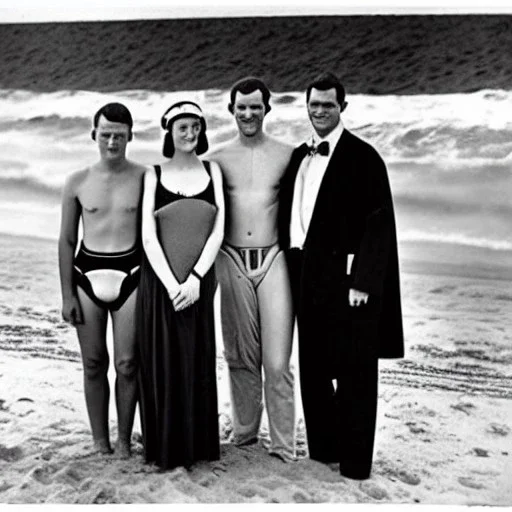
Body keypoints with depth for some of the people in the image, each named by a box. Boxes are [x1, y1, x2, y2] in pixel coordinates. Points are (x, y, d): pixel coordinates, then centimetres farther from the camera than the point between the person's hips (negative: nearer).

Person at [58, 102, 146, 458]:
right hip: (88, 274, 2)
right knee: (94, 363, 8)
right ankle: (100, 441, 21)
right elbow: (66, 241, 7)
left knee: (127, 363, 0)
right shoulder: (78, 183, 3)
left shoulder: (144, 178, 0)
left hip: (130, 274, -1)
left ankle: (124, 439, 17)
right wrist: (67, 295, 3)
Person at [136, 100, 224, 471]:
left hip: (199, 279, 1)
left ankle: (197, 446, 22)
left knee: (197, 362, 7)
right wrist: (171, 284, -14)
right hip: (159, 279, -1)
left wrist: (195, 278, -12)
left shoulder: (212, 171, 6)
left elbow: (218, 230, -1)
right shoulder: (154, 175, 2)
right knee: (162, 363, 3)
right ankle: (165, 449, 17)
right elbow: (148, 236, -6)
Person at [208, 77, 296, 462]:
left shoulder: (286, 155, 4)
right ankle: (244, 435, 25)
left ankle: (284, 446, 6)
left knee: (277, 362, -5)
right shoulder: (218, 159, 7)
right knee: (241, 358, 10)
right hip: (232, 261, 2)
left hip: (274, 259, -1)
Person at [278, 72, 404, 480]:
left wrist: (362, 282, -17)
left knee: (353, 371, 2)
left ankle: (355, 461, 16)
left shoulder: (362, 156, -7)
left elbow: (378, 225, -12)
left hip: (346, 276, -7)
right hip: (306, 276, 7)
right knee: (313, 368, 14)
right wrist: (293, 268, 8)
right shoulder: (299, 157, 13)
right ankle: (322, 449, 30)